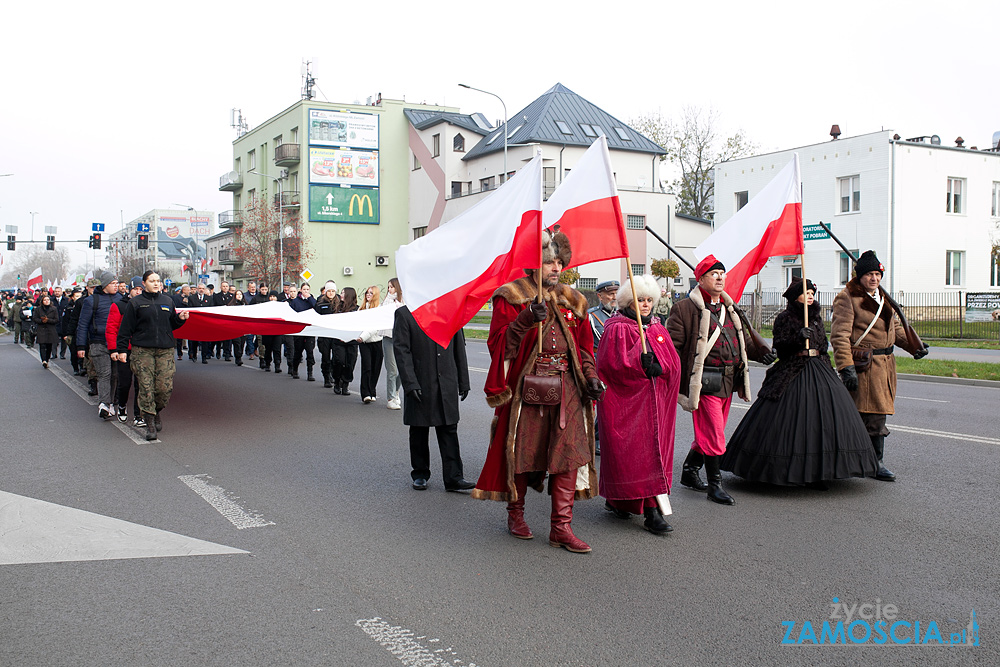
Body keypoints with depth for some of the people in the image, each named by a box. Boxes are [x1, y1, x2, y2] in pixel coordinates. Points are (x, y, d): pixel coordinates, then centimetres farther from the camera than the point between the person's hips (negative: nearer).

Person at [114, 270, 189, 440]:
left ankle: (157, 412, 23)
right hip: (142, 351, -2)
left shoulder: (167, 301, 14)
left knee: (165, 387, -4)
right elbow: (125, 329, 4)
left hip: (165, 350, 3)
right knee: (146, 388, -6)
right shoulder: (135, 303, 4)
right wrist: (122, 350, -1)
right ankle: (150, 422, 1)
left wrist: (180, 318, 2)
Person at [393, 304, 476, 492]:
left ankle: (453, 477, 3)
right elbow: (401, 351, -8)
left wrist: (463, 382, 9)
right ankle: (420, 474, 25)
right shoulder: (404, 314, -3)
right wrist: (410, 384, -16)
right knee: (419, 433, 10)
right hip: (420, 385, -2)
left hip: (447, 384, 2)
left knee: (449, 430, 0)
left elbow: (459, 348, 11)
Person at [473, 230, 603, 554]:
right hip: (526, 387, -4)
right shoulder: (511, 297, -1)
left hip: (566, 387, 4)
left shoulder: (573, 301, 14)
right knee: (522, 451, 6)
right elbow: (498, 343, -10)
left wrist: (590, 377, 6)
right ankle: (516, 512, 28)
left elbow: (584, 345, 19)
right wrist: (526, 320, -23)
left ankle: (561, 527, 4)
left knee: (569, 452, -3)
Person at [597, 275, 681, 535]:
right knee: (627, 451, -7)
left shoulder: (658, 329, 15)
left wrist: (658, 367, -10)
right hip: (624, 401, -6)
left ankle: (652, 510, 10)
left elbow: (673, 363, 8)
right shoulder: (616, 329, -4)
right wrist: (640, 365, -22)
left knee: (653, 450, 4)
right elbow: (613, 364, -14)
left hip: (653, 402, 6)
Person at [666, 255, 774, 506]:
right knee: (713, 434, -6)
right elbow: (673, 344, -9)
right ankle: (715, 485, 5)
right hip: (705, 381, -8)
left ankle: (689, 472, 31)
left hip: (728, 381, 8)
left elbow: (744, 339, 23)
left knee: (710, 432, 15)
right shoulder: (685, 308, -7)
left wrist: (762, 352, 4)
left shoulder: (730, 309, 17)